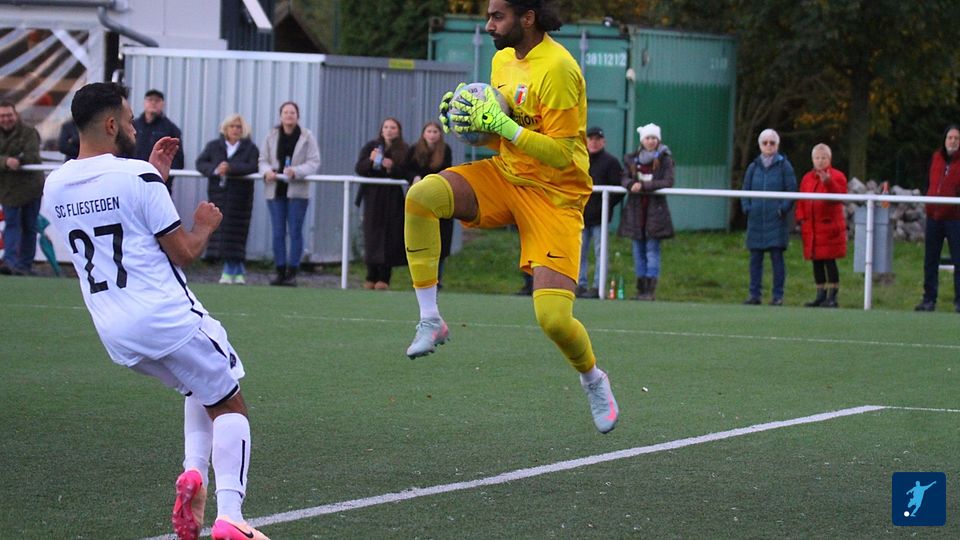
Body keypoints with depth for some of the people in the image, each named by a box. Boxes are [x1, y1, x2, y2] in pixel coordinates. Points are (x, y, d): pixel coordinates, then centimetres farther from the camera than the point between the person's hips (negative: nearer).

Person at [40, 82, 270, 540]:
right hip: (168, 318, -7)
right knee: (229, 407, 7)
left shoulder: (55, 188, 7)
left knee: (204, 386, 29)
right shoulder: (137, 176, -13)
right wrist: (205, 225, 10)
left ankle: (193, 472, 6)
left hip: (115, 333, 7)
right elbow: (185, 251, -10)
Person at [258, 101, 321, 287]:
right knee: (278, 233, 3)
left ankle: (292, 272, 1)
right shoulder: (271, 136, 7)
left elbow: (314, 162, -4)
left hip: (297, 191, -2)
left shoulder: (307, 137, 0)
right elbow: (263, 160, 8)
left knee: (295, 232, -3)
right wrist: (267, 171, -15)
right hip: (275, 190, 2)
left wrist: (296, 171, -21)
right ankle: (280, 271, 8)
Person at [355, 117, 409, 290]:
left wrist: (393, 167, -21)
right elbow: (359, 169, -2)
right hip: (373, 196, 1)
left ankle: (384, 278, -4)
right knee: (372, 235, 0)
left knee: (389, 237, -6)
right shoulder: (371, 146, 5)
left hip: (392, 199, -1)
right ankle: (371, 277, 6)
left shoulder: (403, 151, 3)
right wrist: (370, 160, -21)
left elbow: (406, 174, -4)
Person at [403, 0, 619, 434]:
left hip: (555, 195, -7)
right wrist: (473, 121, -4)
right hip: (504, 176, 7)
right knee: (421, 196, -21)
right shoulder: (502, 60, 7)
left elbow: (562, 154, -22)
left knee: (553, 318, -16)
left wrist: (503, 125, -26)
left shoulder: (557, 69, -19)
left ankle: (592, 378, 19)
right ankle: (430, 321, -12)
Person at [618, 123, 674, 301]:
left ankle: (651, 289, -8)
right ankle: (641, 289, 11)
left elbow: (668, 182, -11)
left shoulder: (665, 159, -1)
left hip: (655, 208, -4)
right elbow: (625, 179, 7)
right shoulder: (632, 159, 11)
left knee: (652, 249, -7)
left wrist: (644, 185, -18)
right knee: (638, 250, 6)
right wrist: (631, 184, -17)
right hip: (636, 209, 4)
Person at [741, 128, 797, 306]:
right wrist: (747, 208, 1)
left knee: (777, 256, -4)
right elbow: (745, 190, 16)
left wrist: (783, 209, -10)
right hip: (756, 219, 3)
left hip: (776, 220, -3)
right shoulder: (754, 167, 12)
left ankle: (778, 296, -1)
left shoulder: (784, 166, 3)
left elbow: (792, 190, 1)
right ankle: (754, 294, 9)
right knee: (755, 258, 4)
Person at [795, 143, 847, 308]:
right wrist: (801, 217, 0)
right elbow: (801, 201, 15)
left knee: (829, 261, -6)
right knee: (817, 262, 9)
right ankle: (820, 295, 16)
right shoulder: (807, 178, 14)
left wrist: (828, 182, -30)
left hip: (829, 226, -5)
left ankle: (832, 296, -1)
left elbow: (840, 196, -17)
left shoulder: (837, 177, -1)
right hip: (811, 229, 5)